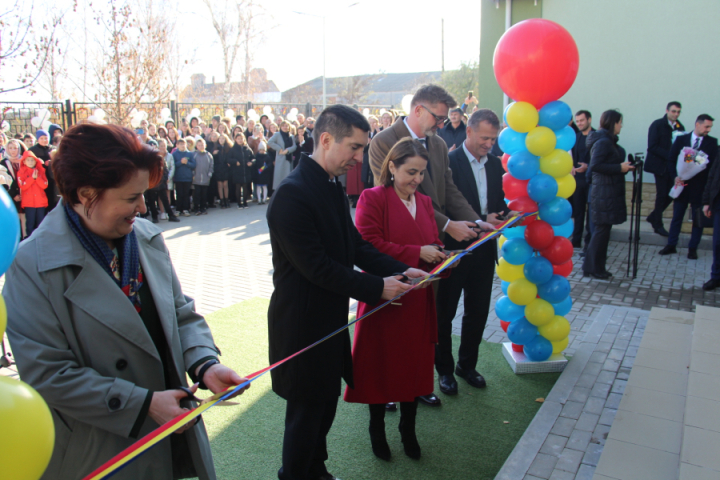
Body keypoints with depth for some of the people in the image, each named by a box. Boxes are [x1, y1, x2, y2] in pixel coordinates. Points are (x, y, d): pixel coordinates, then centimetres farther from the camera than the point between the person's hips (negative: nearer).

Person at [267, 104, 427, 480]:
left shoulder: (331, 187, 6)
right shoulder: (292, 194, -24)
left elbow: (355, 245, 7)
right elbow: (316, 266, -26)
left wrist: (400, 270, -5)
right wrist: (377, 287, -21)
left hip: (329, 318, 9)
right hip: (303, 323, -9)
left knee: (326, 401, 23)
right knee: (307, 410, 9)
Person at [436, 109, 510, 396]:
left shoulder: (495, 164, 8)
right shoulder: (449, 162, -14)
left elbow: (499, 201, 15)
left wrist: (506, 215, -7)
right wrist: (482, 220, -24)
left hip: (484, 250, 7)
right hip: (454, 249, -6)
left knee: (478, 312, 16)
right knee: (444, 313, 9)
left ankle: (467, 364, 34)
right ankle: (444, 369, 25)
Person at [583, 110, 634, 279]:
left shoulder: (608, 141, 16)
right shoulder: (603, 142, -14)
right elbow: (595, 165, -23)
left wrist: (624, 166, 10)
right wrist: (620, 168, -18)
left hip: (609, 192, 10)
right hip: (605, 193, -10)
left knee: (602, 230, 13)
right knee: (601, 229, -5)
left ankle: (596, 267, 20)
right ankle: (593, 268, 4)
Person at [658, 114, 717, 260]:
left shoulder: (712, 142, 1)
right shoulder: (681, 139, 2)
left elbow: (714, 165, -4)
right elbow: (671, 161, 1)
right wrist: (675, 177, -13)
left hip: (700, 187, 0)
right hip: (682, 185, 1)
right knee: (676, 217, 8)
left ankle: (693, 248, 16)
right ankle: (671, 245, 18)